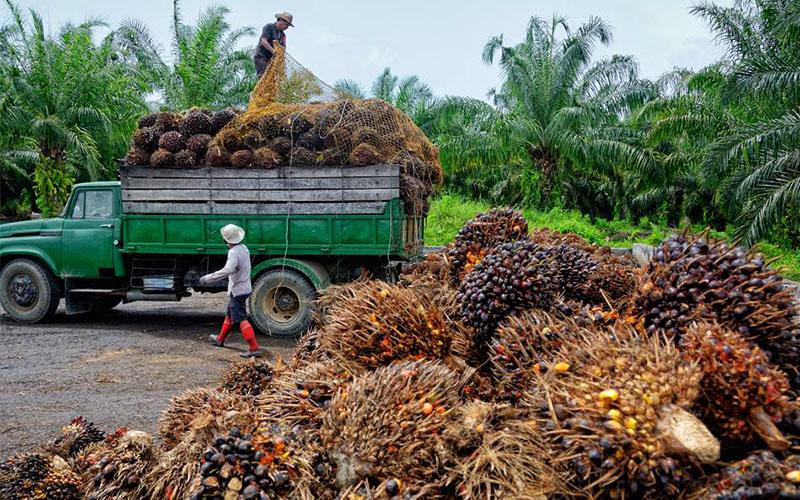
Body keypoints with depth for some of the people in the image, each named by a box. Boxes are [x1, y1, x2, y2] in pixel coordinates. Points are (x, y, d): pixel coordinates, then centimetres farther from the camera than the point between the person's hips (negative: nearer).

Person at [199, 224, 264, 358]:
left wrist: (208, 278, -33)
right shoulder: (244, 248, 6)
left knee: (241, 319, -9)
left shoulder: (234, 252, -23)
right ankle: (220, 339, 40)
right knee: (229, 315, 23)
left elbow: (227, 270, -37)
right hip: (244, 287, 10)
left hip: (237, 290, -10)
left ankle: (255, 348, -12)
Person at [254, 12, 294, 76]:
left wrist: (277, 45, -21)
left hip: (271, 59, 6)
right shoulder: (269, 27, -4)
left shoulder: (282, 34, 15)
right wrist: (273, 51, -31)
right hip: (261, 56, -6)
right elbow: (263, 41, -17)